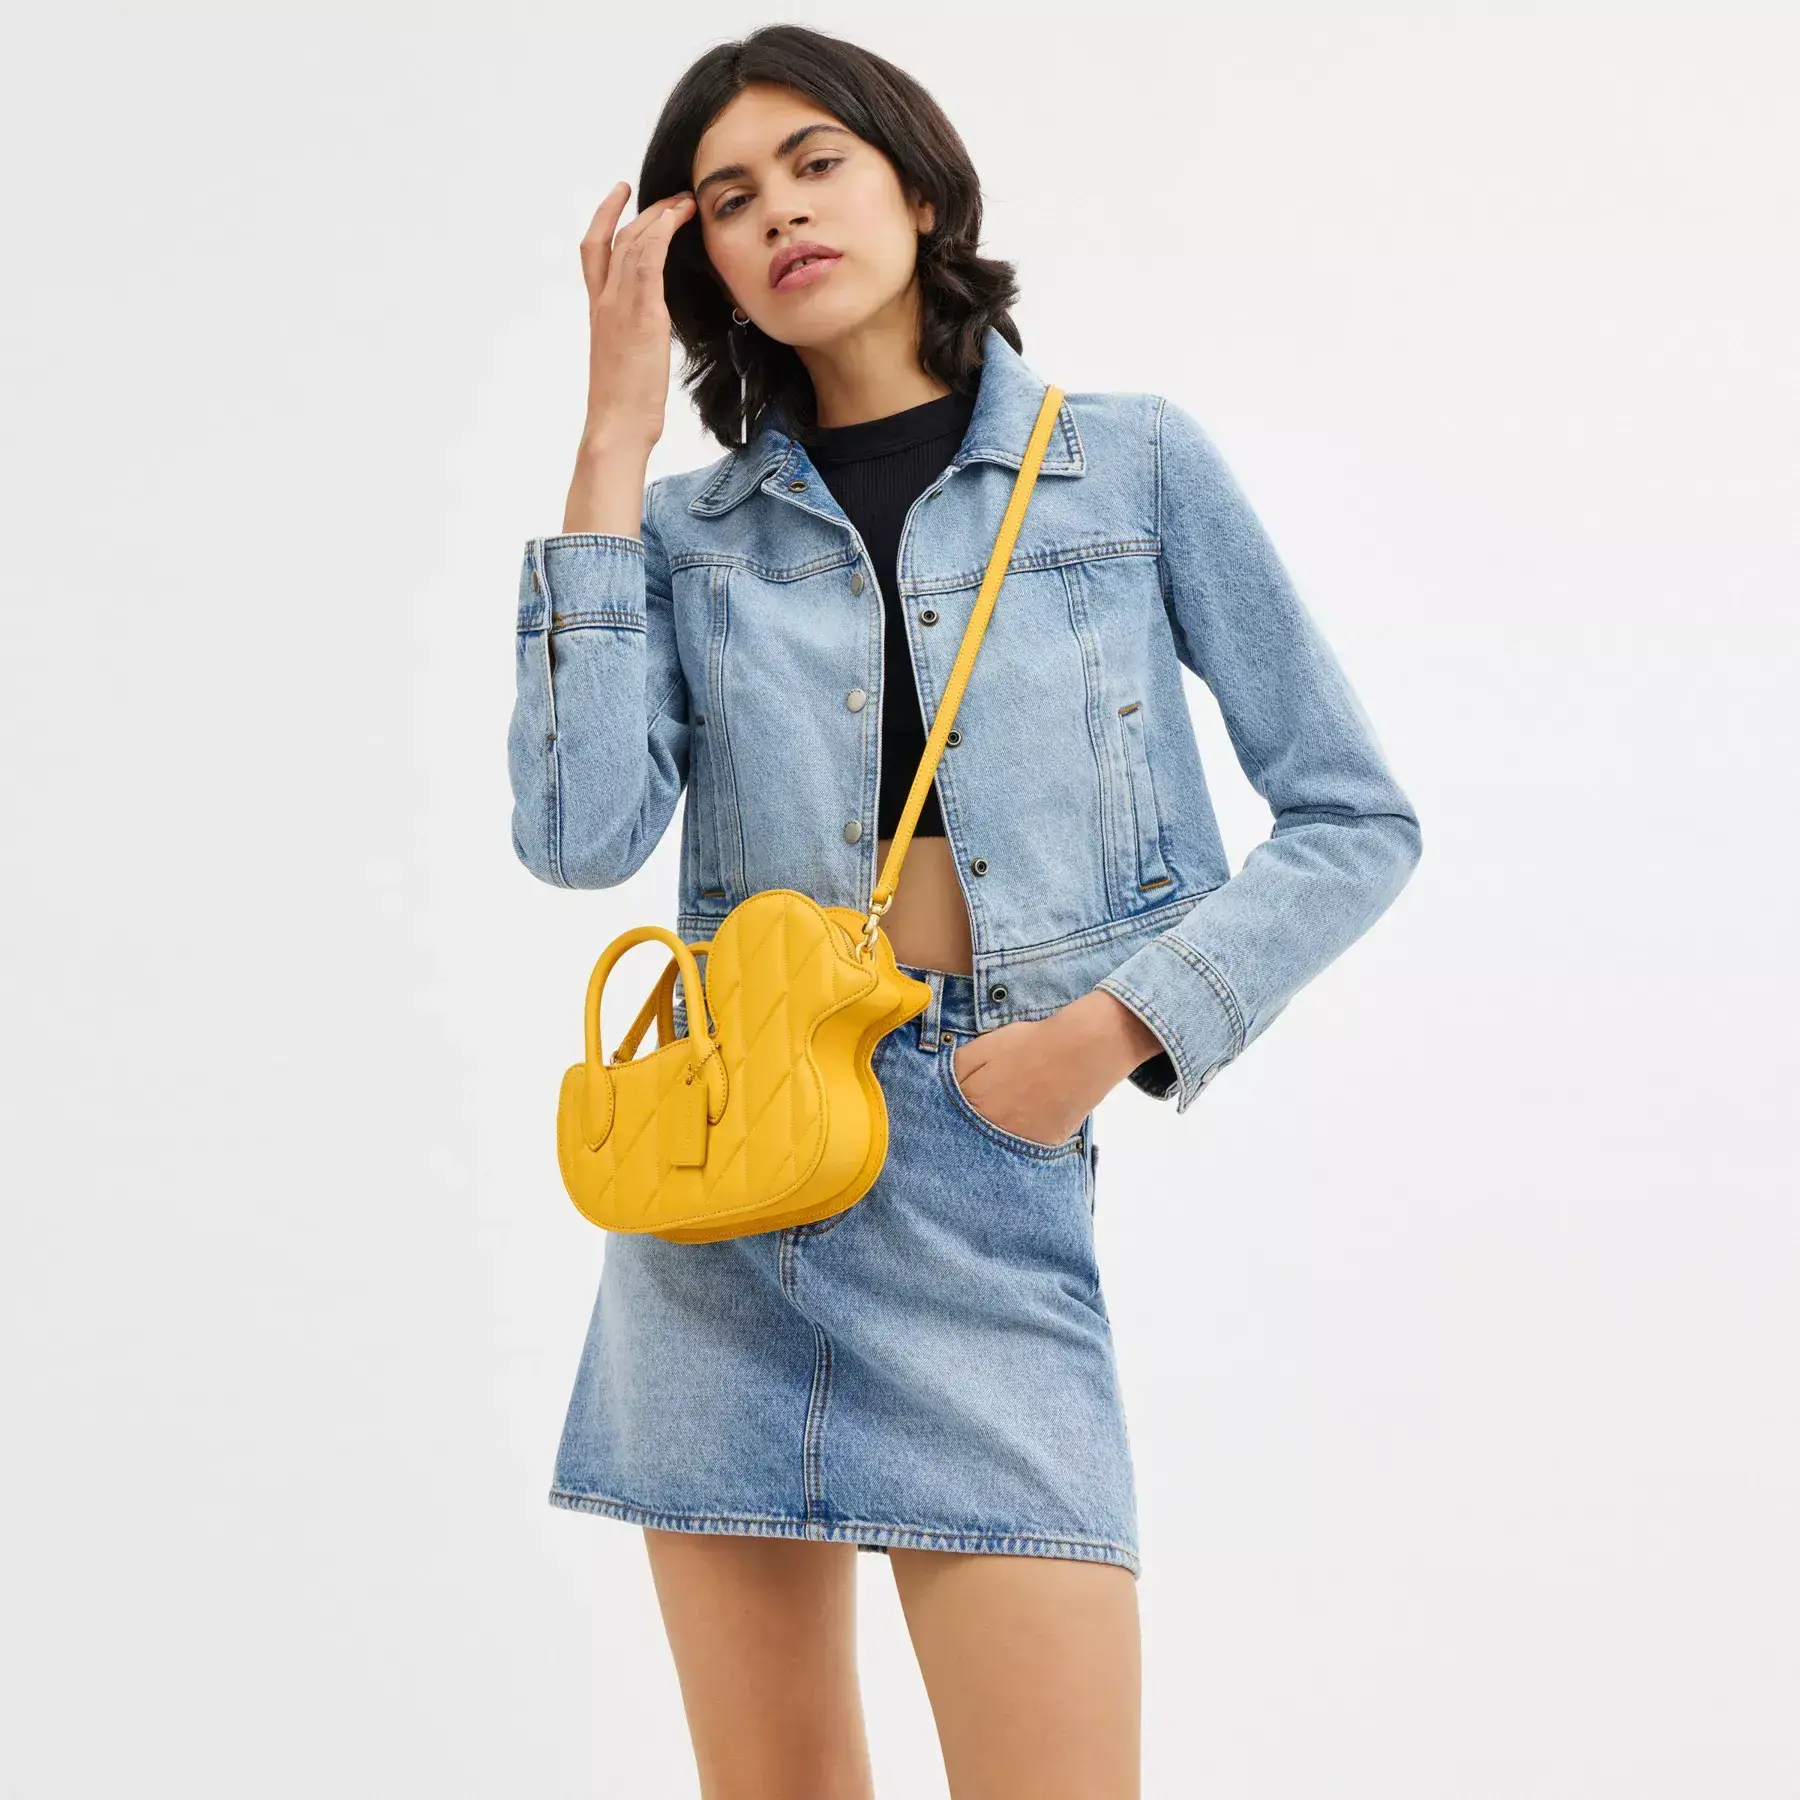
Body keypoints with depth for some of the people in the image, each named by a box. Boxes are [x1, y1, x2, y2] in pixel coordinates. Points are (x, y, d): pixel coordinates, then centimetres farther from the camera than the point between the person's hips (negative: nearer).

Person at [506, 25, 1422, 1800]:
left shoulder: (1132, 463, 5)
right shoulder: (689, 527, 10)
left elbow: (1356, 820, 5)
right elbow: (578, 832, -8)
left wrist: (1119, 1025, -8)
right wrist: (616, 429, -4)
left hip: (992, 1164, -2)